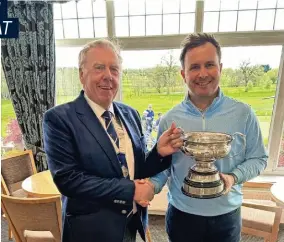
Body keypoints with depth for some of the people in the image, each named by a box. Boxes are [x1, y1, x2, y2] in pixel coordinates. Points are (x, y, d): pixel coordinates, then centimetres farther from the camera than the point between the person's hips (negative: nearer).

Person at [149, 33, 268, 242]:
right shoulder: (169, 119, -10)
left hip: (227, 215, 1)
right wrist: (152, 186, -21)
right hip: (181, 215, 0)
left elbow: (258, 158, -1)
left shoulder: (243, 114, -10)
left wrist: (234, 177, -17)